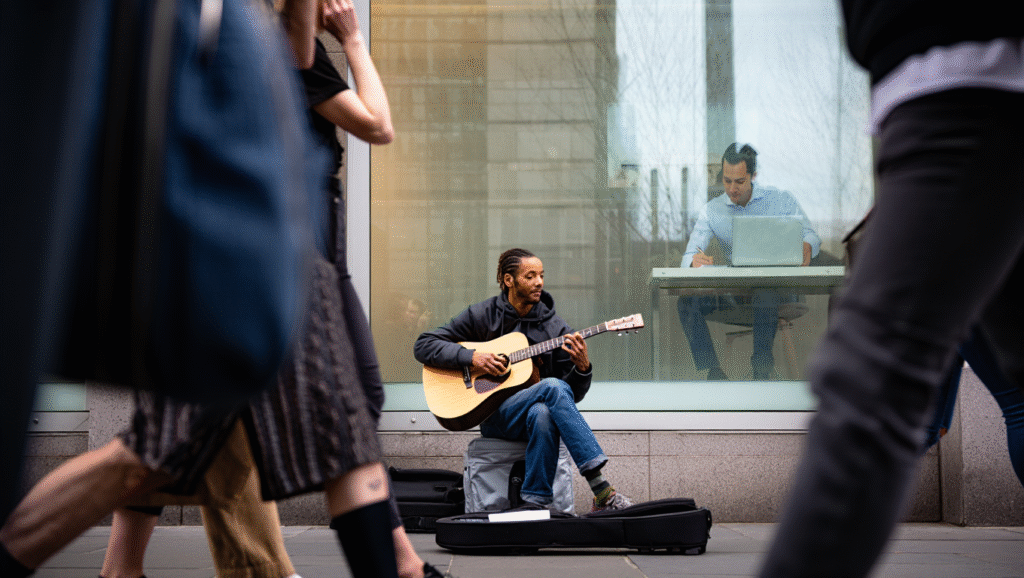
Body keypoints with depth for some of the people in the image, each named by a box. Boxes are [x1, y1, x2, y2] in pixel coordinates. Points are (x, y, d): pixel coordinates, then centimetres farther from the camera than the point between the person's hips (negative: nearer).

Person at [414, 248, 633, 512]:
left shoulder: (554, 327, 8)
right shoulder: (481, 316, 4)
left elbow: (572, 395, 6)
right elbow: (423, 346, 2)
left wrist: (582, 367, -17)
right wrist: (471, 357, -11)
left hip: (539, 408, 2)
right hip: (493, 414, -2)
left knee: (542, 414, -38)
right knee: (552, 387, -33)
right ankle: (602, 491, -40)